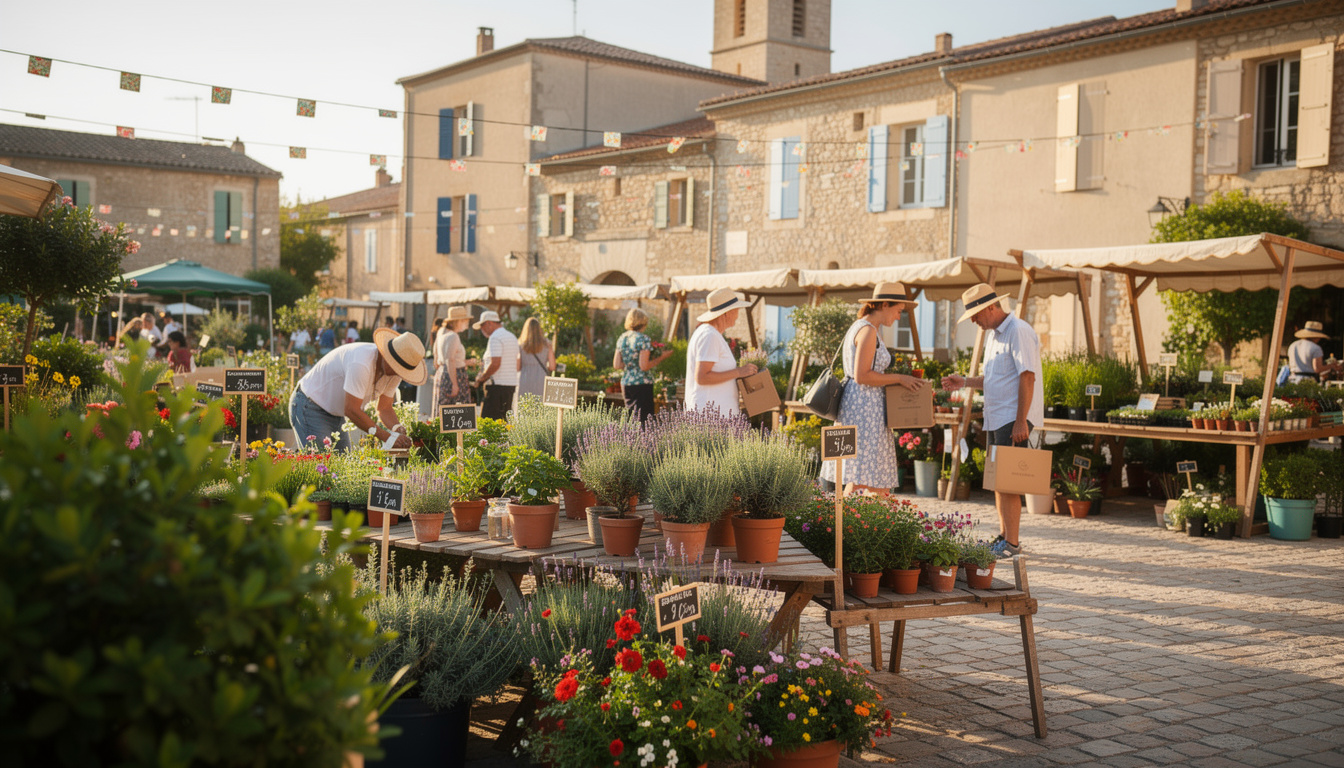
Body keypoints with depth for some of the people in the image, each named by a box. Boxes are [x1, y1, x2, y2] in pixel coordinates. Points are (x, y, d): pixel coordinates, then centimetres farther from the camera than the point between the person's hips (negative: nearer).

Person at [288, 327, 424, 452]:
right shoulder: (362, 364, -34)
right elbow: (352, 410, -32)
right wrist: (388, 437, -32)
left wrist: (398, 429, -22)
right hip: (310, 408, -9)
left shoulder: (394, 371, -7)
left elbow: (385, 408, 0)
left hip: (336, 414, 9)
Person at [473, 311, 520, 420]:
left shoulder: (495, 338, -11)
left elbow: (495, 363, -22)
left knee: (487, 420, -10)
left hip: (498, 385, -10)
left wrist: (481, 378, -9)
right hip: (511, 384, 10)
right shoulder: (512, 337, 18)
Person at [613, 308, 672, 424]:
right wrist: (661, 358, -6)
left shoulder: (621, 339, 9)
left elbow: (616, 365, 7)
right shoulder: (643, 339, -11)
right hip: (642, 384, -7)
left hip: (625, 383, 7)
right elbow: (644, 366, -16)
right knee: (643, 418, -6)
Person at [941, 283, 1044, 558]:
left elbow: (1027, 377, -19)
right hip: (996, 419, 10)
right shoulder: (993, 336, 18)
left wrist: (1021, 421, -22)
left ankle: (1012, 543, -6)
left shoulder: (1019, 332, -13)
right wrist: (964, 382, 12)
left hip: (1014, 418, -10)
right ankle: (1003, 536, 20)